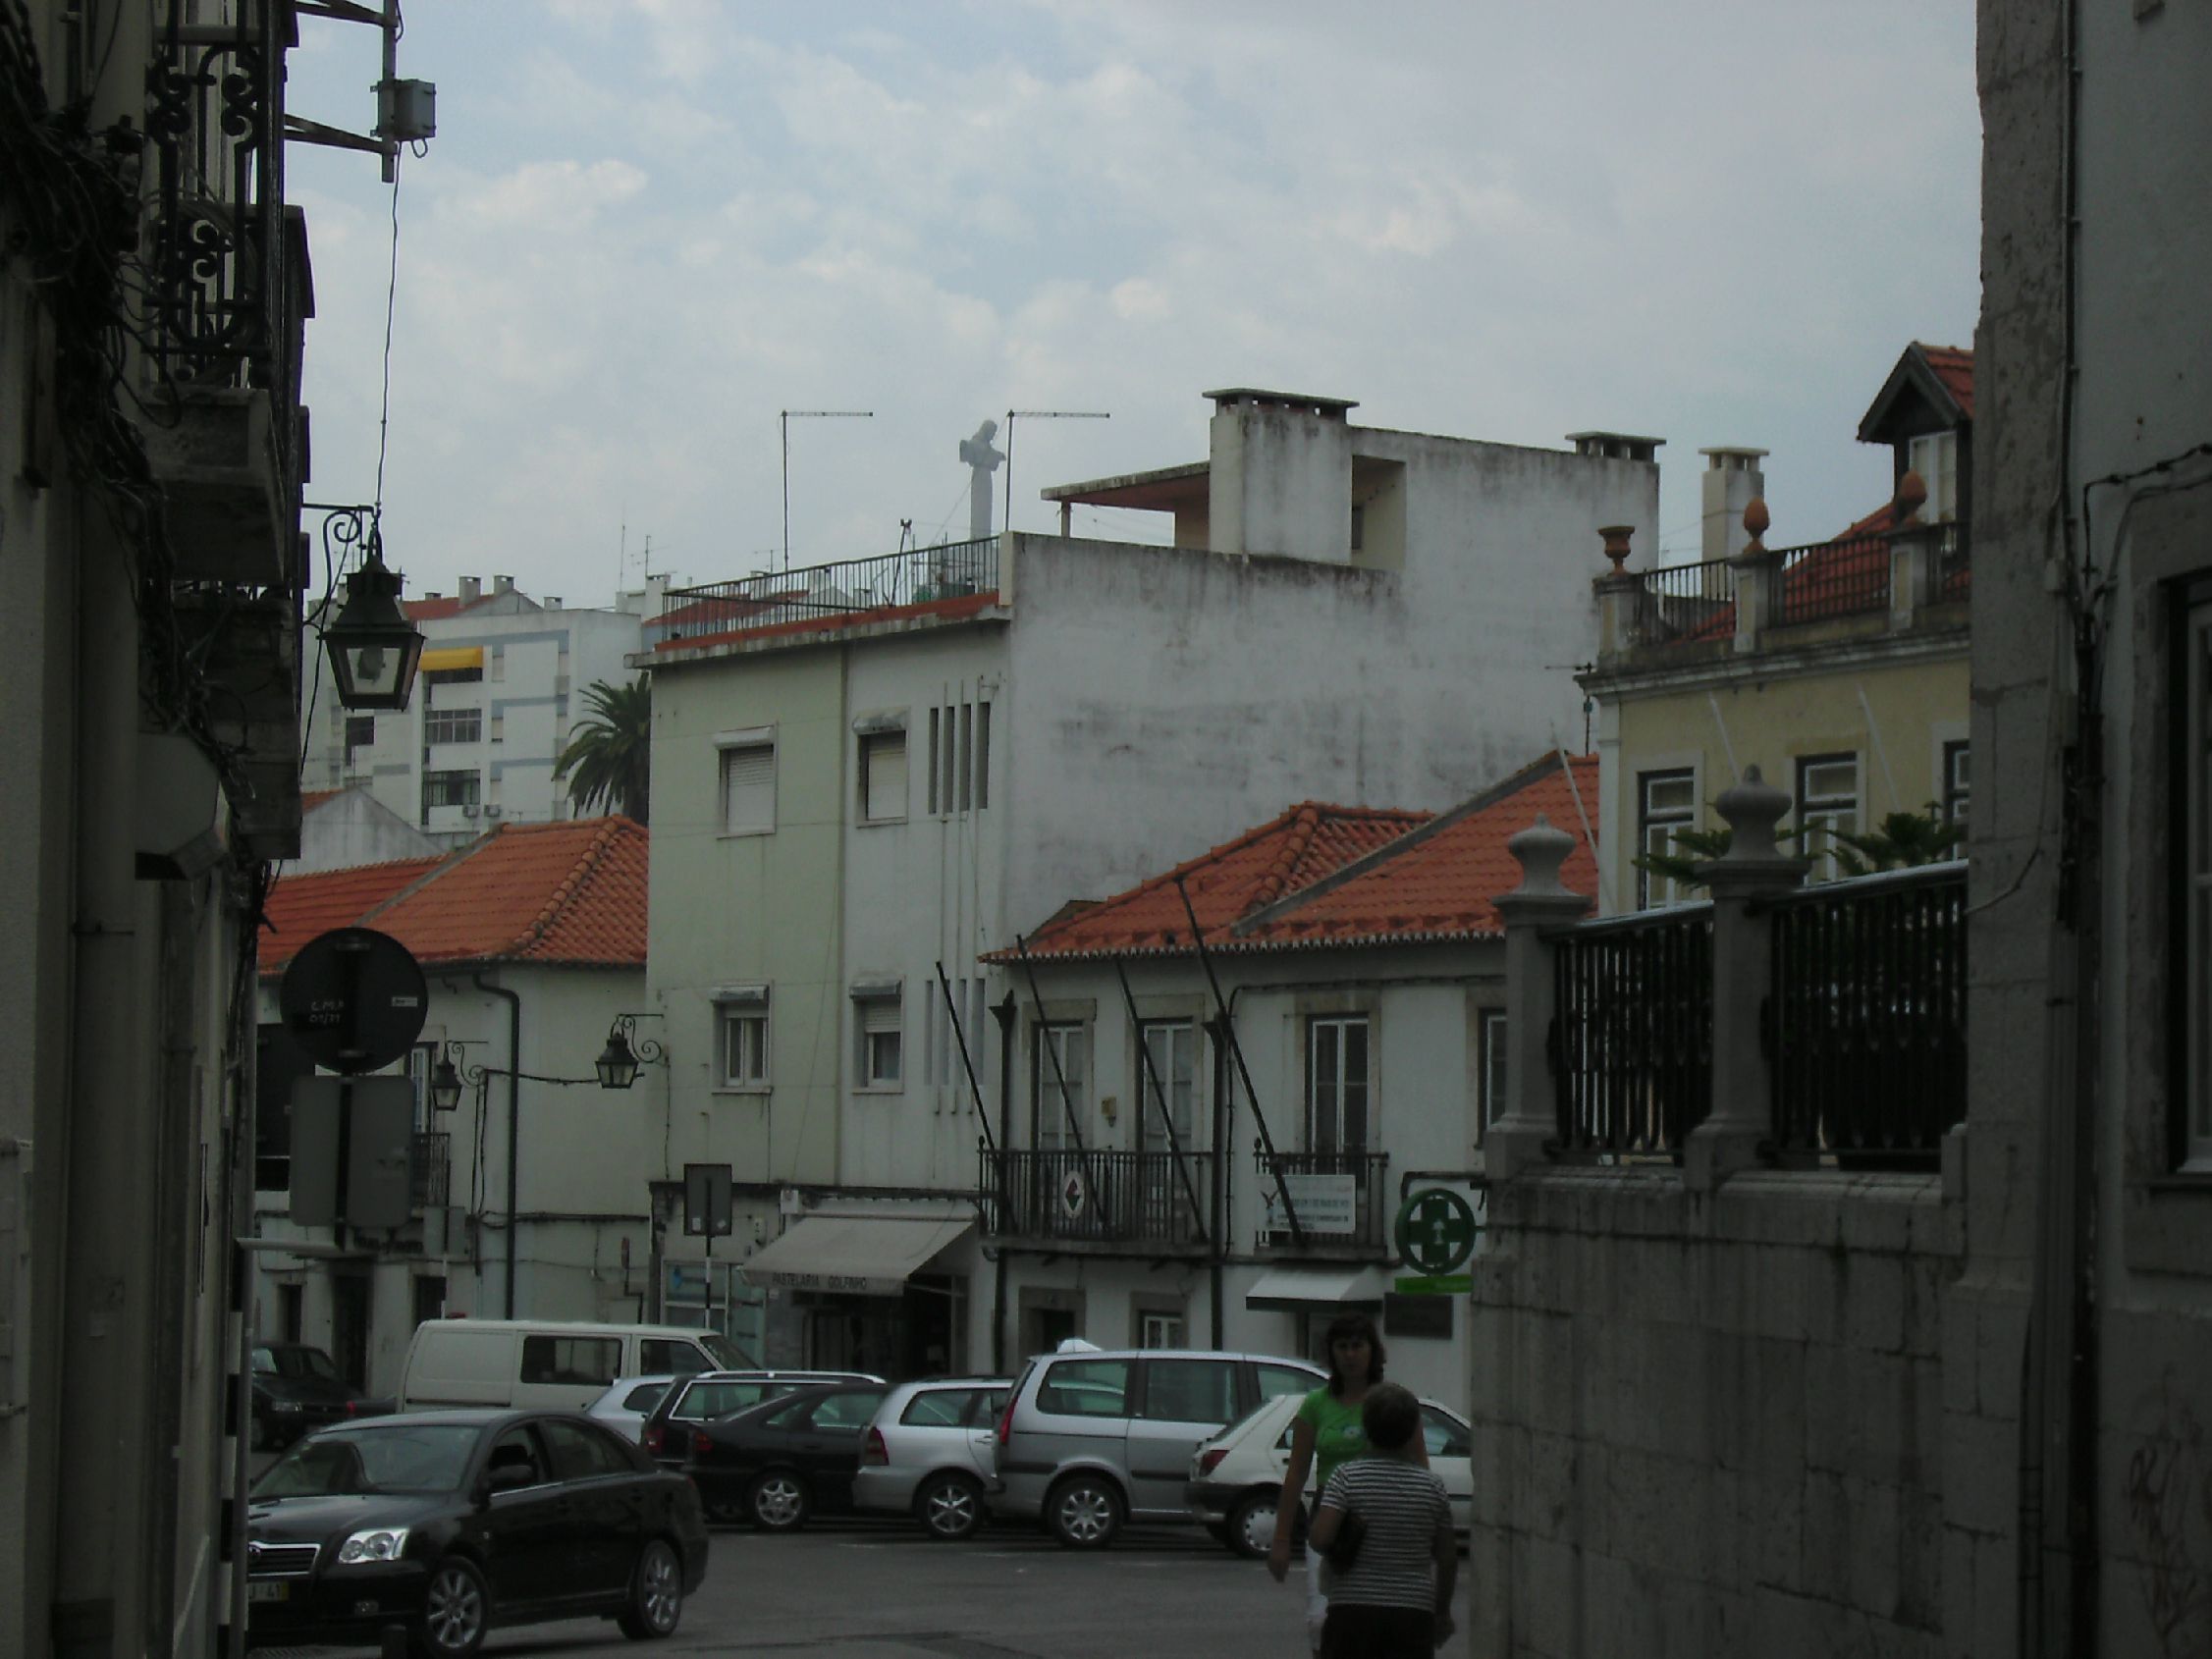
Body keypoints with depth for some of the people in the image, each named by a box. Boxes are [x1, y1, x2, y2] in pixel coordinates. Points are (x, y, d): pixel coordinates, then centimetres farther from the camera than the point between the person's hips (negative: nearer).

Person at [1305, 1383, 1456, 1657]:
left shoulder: (1347, 1477, -5)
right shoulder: (1431, 1486, 1)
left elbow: (1319, 1538, -15)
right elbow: (1447, 1558, 7)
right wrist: (1443, 1612, 21)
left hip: (1352, 1611, -1)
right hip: (1413, 1613, 1)